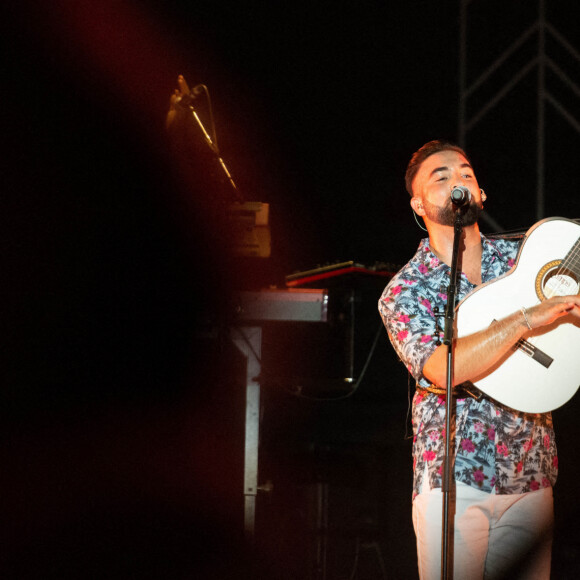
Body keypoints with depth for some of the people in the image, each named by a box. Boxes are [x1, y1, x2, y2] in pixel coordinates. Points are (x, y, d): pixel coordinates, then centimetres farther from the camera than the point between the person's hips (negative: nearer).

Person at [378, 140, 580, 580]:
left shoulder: (523, 257, 9)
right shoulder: (404, 291, -2)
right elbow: (441, 368, -20)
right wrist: (527, 319, -24)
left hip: (532, 475, 3)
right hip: (453, 477, -3)